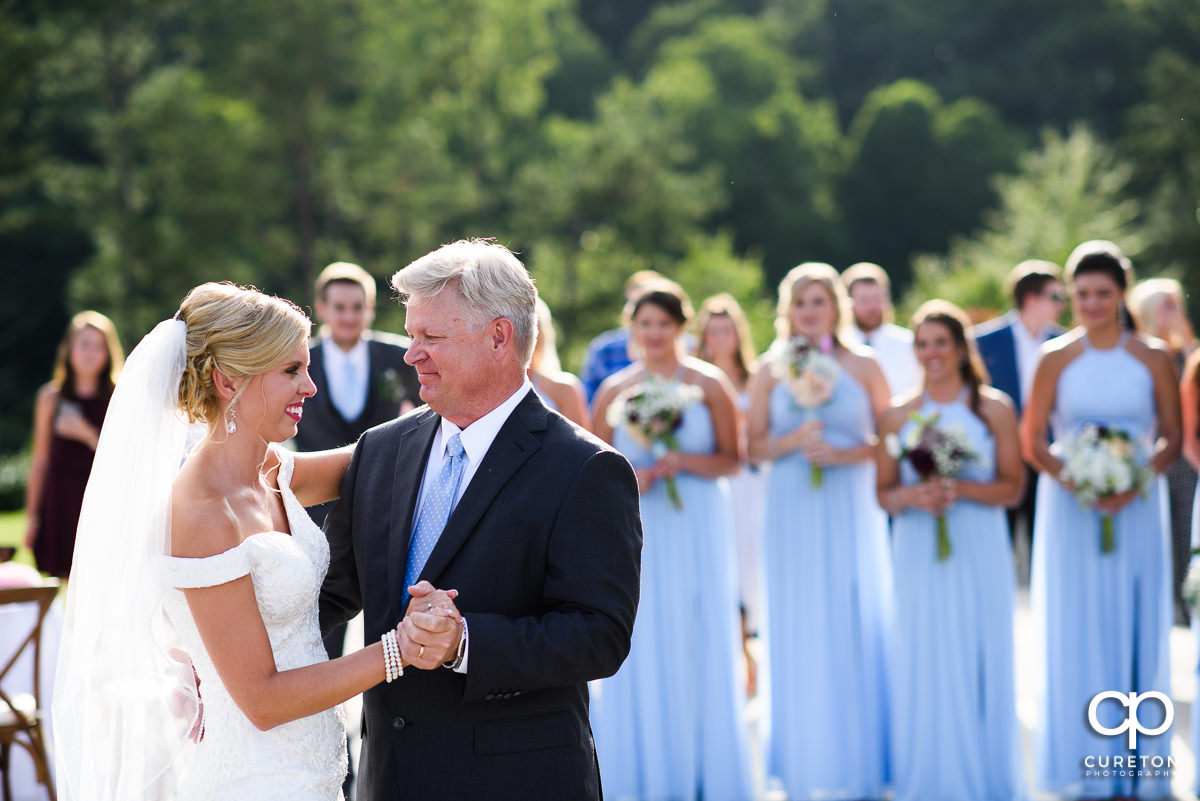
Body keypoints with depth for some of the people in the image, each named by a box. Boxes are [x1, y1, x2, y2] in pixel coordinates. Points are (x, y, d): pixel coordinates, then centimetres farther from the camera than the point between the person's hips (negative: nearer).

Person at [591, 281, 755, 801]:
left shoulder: (709, 384, 1)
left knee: (698, 639, 1)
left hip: (697, 528, -1)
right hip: (638, 531, 2)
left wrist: (684, 461, -14)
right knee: (640, 646, 1)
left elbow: (731, 461, 1)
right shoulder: (613, 391, 7)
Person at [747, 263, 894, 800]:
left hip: (853, 512, 0)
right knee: (799, 631, 1)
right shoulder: (770, 370, 4)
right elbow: (755, 447, 4)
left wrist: (844, 454, -12)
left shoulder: (863, 366, 3)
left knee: (858, 627, 0)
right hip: (792, 513, 0)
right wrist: (794, 441, -15)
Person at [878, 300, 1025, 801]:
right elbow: (884, 494, 8)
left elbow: (1012, 488, 0)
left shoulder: (994, 408, 2)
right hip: (919, 553, 1)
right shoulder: (899, 415, 6)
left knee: (979, 660, 2)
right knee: (924, 662, 1)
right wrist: (913, 495, -13)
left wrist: (962, 489, -16)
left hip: (979, 552, -1)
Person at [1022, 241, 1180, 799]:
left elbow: (1173, 438, 2)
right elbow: (1031, 440, 0)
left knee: (1136, 628, 4)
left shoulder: (1153, 358, 1)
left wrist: (1136, 482, -15)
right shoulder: (1056, 359, 1)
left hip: (1136, 508, 0)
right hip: (1070, 511, 0)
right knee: (1076, 632, 1)